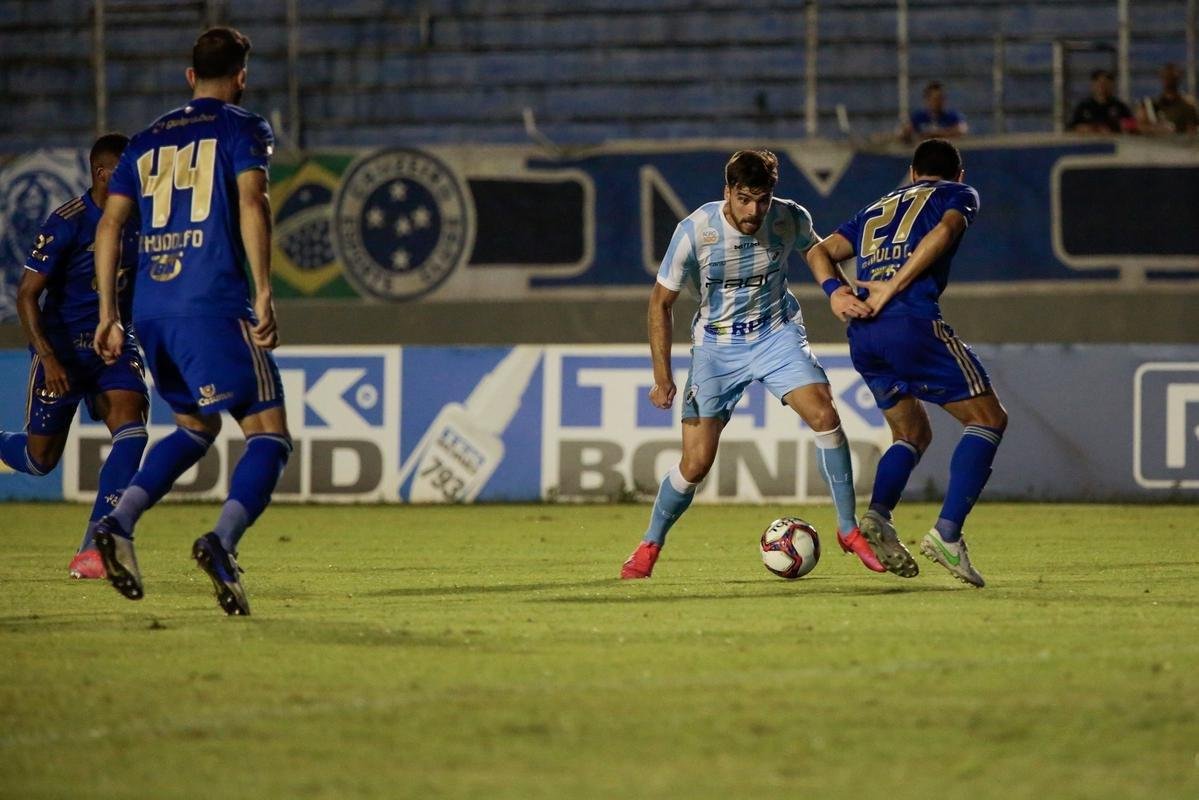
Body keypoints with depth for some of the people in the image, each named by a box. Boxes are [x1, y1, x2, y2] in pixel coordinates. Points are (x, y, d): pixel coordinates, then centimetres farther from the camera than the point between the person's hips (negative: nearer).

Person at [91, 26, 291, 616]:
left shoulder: (148, 140, 21)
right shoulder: (243, 129, 5)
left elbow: (111, 222, 16)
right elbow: (250, 202, -11)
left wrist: (108, 313, 18)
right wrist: (264, 293, -14)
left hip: (150, 308, 6)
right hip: (214, 302, -6)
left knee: (196, 426, 25)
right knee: (268, 434, -5)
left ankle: (119, 523, 6)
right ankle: (223, 541, -30)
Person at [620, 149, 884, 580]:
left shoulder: (790, 218, -15)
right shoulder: (696, 230, -21)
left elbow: (817, 252, 10)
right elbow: (661, 301, -9)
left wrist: (839, 293, -9)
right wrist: (662, 377, -11)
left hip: (777, 334, 1)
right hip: (717, 344, -1)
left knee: (823, 414, -21)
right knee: (695, 463, -6)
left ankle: (849, 529, -8)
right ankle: (649, 547, 19)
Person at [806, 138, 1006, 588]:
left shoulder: (877, 208, 32)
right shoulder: (957, 194, 16)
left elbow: (821, 252, 22)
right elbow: (945, 230, -6)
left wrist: (836, 290, 5)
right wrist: (895, 286, -9)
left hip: (862, 335, 6)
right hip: (913, 322, -6)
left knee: (912, 434, 22)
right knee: (988, 418, 5)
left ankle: (877, 517, -4)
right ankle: (947, 533, -11)